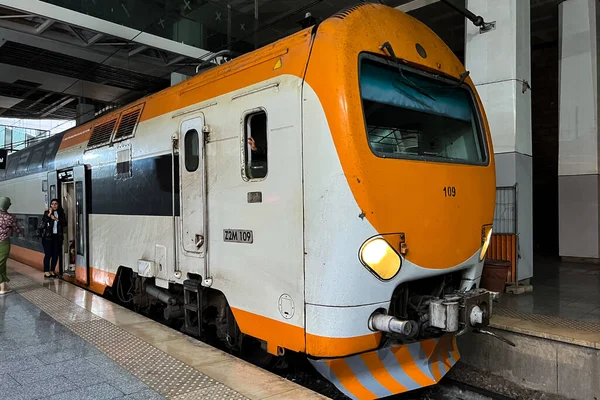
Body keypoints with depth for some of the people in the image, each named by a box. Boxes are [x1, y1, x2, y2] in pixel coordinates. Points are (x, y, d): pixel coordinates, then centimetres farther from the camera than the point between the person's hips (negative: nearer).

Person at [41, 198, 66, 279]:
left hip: (57, 236, 2)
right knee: (48, 254, -3)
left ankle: (52, 271, 16)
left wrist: (56, 219, -12)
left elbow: (64, 223, -3)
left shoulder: (61, 213, 7)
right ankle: (46, 271, 5)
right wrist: (49, 214, -18)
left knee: (55, 254, 5)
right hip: (48, 236, -2)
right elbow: (43, 221, -13)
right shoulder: (47, 212, 2)